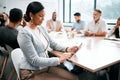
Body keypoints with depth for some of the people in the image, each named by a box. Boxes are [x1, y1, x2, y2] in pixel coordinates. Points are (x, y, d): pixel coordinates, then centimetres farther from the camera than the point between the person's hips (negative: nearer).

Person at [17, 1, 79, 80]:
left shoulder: (41, 28, 5)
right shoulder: (24, 33, -20)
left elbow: (53, 44, 12)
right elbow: (34, 60, -22)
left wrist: (66, 49, -7)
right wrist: (59, 60, -22)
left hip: (46, 66, 7)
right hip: (32, 73, -7)